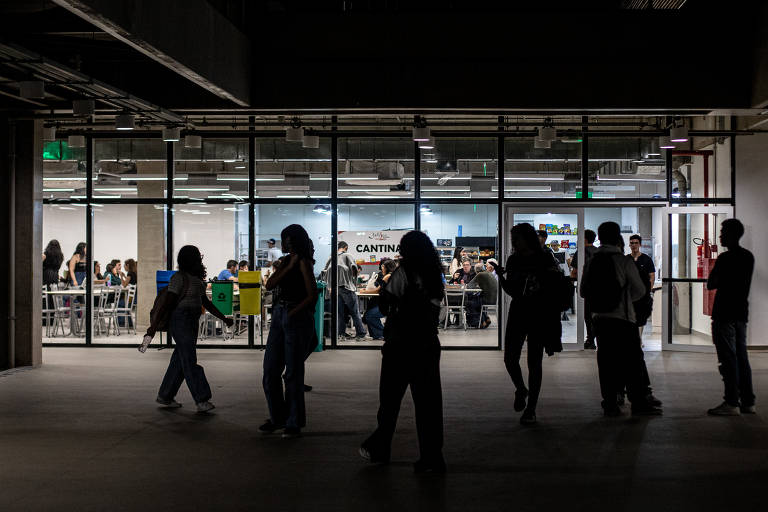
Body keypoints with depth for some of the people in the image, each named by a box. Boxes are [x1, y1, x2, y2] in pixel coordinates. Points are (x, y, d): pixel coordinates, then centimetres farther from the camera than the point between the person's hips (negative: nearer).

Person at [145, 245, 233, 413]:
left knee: (180, 361, 11)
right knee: (189, 361, -9)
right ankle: (202, 400, -12)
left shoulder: (197, 279, 16)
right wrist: (154, 325, -17)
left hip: (192, 323, 9)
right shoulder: (179, 277, -11)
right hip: (180, 321, -9)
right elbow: (167, 302, -15)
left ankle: (165, 396, 19)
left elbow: (206, 303, 20)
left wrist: (224, 319, 16)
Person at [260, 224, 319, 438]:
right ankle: (277, 418, 18)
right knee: (270, 370, 7)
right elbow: (270, 285, 4)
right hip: (279, 315, 8)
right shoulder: (287, 260, 14)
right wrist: (289, 267, -5)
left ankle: (294, 423, 7)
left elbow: (312, 295, -14)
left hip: (298, 318, -8)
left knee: (293, 372, -3)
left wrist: (293, 313, -12)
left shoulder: (304, 262, -9)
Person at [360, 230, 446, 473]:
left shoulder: (404, 271, -8)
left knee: (390, 400, 9)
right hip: (429, 345, 5)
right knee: (428, 401, 4)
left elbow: (385, 305, -10)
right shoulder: (435, 276, 8)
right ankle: (432, 458, 3)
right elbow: (434, 308, 13)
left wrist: (384, 284, 8)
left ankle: (379, 448, 22)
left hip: (400, 346, -4)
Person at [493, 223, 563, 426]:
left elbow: (555, 290, -5)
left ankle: (531, 408, 9)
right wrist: (501, 276, -4)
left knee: (534, 363, 0)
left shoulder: (545, 261, -6)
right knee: (510, 358, -2)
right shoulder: (513, 261, 7)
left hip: (539, 315, -4)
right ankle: (521, 390, 28)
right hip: (517, 314, 4)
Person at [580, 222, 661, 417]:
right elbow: (640, 289, -1)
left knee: (606, 360, 7)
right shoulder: (624, 261, -8)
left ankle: (610, 404, 7)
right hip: (622, 317, -5)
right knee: (632, 359, 2)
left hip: (599, 317, 5)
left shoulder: (591, 263, 5)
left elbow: (583, 291, 9)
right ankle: (639, 402, 4)